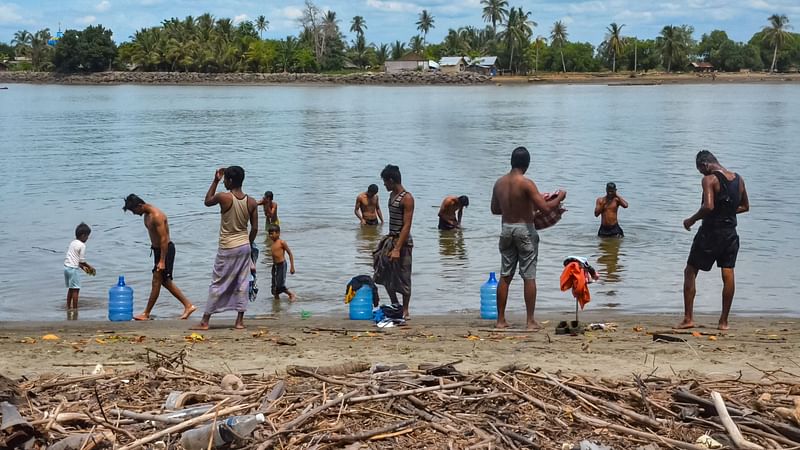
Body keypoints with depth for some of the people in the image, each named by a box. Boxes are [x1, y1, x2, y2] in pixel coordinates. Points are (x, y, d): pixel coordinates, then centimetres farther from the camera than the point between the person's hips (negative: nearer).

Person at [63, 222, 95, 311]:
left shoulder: (72, 243, 14)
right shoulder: (82, 245, -12)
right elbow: (82, 261, -12)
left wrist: (83, 267, 21)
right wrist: (90, 267, 3)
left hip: (66, 267, 9)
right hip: (74, 269, -9)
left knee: (70, 288, 19)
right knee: (75, 290, -2)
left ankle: (68, 307, 24)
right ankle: (74, 308, 0)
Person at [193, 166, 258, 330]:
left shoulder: (224, 197, -16)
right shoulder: (251, 202, -3)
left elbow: (207, 201, 6)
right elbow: (254, 228, 2)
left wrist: (215, 181, 8)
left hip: (227, 248, -3)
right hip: (244, 246, 3)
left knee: (217, 284, 3)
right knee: (242, 283, 9)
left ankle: (205, 321, 8)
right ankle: (240, 321, 10)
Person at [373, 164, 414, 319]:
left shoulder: (407, 198, -17)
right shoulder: (392, 195, 10)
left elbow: (406, 226, -21)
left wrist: (397, 249, -25)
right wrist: (389, 239, 19)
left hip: (403, 242, -9)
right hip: (390, 239, 9)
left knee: (403, 277, 0)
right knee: (385, 274, 12)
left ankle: (405, 310, 11)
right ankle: (394, 305, 25)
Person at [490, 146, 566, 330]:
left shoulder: (499, 182, 4)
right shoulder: (526, 183, -15)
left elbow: (494, 209, 15)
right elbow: (545, 208, -19)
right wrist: (559, 197, -2)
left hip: (506, 229, 5)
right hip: (525, 229, -5)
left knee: (505, 277, 10)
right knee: (529, 277, 1)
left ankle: (501, 320, 12)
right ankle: (531, 321, 3)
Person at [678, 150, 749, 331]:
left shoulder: (709, 179, -13)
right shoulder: (739, 179, 9)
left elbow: (708, 206, -24)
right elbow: (745, 206, 18)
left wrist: (691, 220, -11)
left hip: (710, 232, -6)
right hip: (730, 233, 6)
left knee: (690, 272, 3)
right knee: (728, 274, 7)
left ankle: (688, 318, -1)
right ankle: (724, 321, 10)